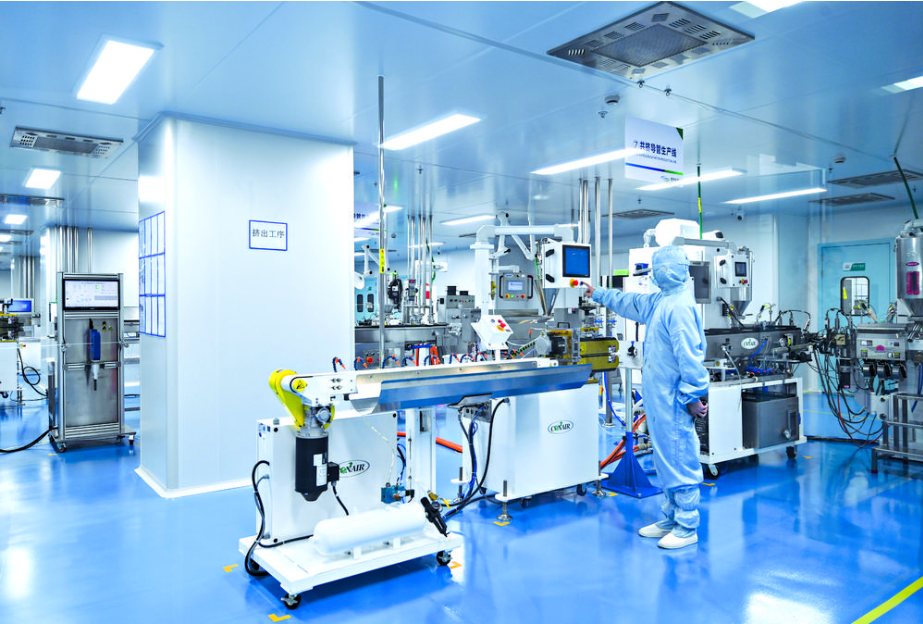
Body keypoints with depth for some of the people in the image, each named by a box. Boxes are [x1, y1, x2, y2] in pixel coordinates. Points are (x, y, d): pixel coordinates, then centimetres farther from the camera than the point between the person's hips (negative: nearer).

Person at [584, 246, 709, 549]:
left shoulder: (679, 307, -19)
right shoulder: (659, 301, 13)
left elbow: (689, 356, -22)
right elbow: (630, 303, 31)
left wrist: (694, 396, -22)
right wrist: (598, 294, 40)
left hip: (673, 399, -10)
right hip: (659, 396, 10)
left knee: (679, 459, -1)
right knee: (665, 459, 17)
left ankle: (687, 528, 10)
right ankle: (671, 520, 28)